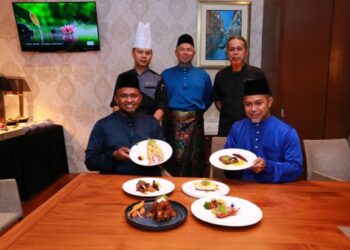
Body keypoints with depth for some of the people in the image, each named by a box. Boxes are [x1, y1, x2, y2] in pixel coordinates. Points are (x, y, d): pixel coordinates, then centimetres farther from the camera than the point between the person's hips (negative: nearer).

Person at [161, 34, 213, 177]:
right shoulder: (166, 75, 4)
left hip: (194, 123, 1)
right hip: (172, 123, -1)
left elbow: (208, 99, 18)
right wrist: (169, 112, 7)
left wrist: (197, 112, 12)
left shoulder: (203, 75, 8)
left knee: (194, 161, 8)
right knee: (172, 161, 8)